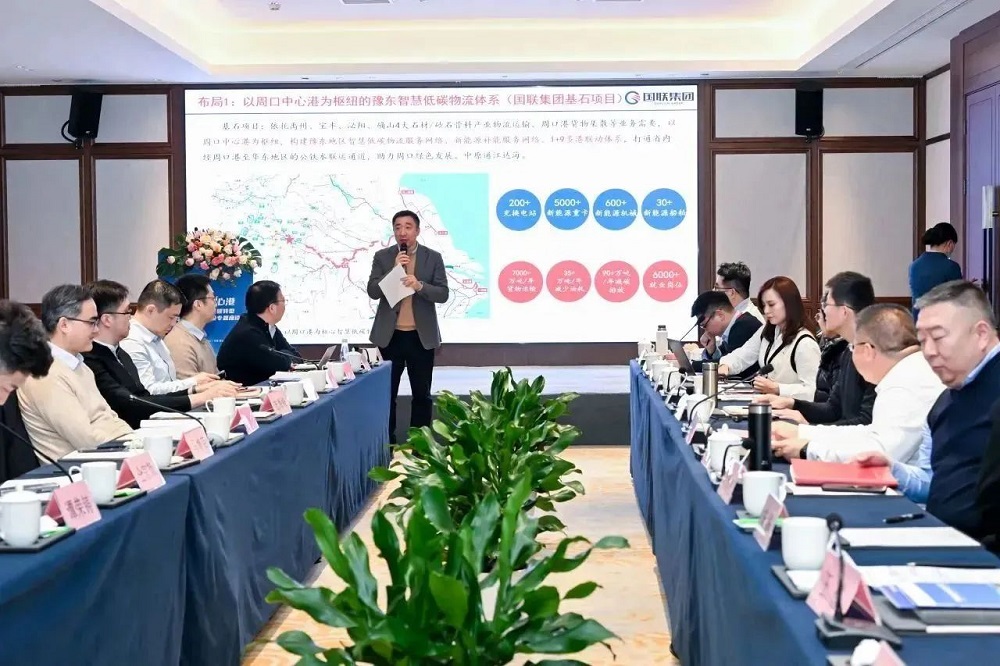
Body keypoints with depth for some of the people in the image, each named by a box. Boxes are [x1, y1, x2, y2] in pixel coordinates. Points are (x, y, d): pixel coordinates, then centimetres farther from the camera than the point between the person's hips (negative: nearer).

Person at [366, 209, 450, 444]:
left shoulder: (433, 258, 1)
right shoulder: (382, 257, 2)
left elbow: (443, 294, -6)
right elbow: (373, 291, -6)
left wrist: (419, 285, -23)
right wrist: (394, 270, -17)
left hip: (422, 336, 0)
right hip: (390, 335, 0)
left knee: (422, 394, 6)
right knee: (387, 393, 4)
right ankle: (386, 443, 14)